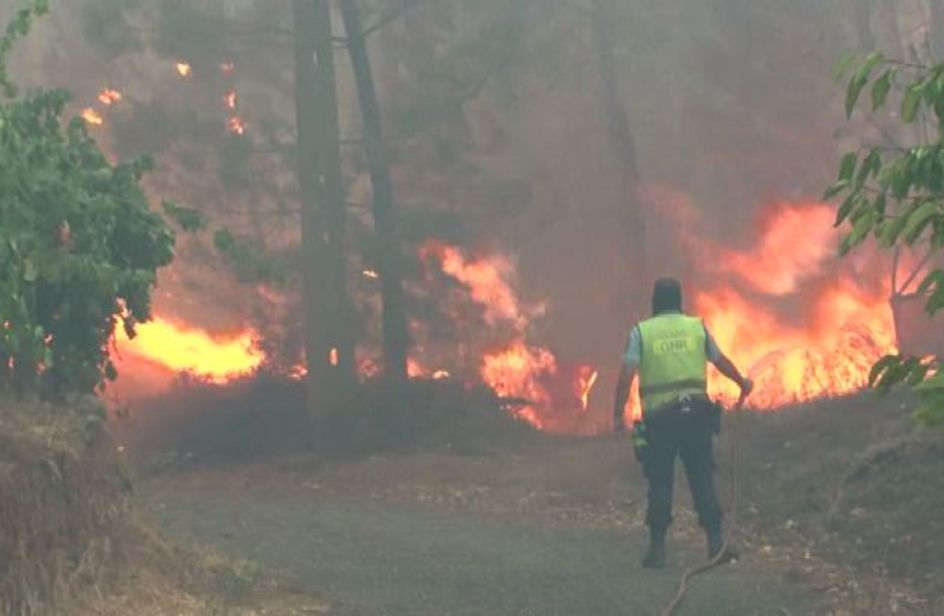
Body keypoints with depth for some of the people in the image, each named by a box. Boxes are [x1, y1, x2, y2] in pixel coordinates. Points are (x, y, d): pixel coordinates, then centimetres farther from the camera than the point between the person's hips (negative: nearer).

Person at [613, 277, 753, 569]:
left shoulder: (641, 331, 0)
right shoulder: (697, 327, 8)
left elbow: (626, 375, -8)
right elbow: (721, 361, 19)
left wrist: (618, 414, -6)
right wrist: (742, 382, 36)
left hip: (658, 416, -2)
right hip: (696, 412, 2)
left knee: (660, 483, 4)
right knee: (703, 480, 8)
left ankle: (658, 548, 1)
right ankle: (715, 541, 7)